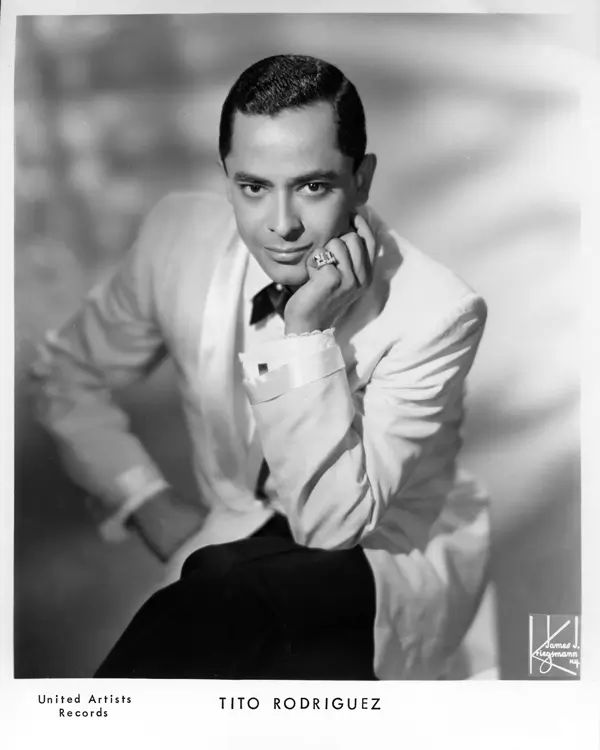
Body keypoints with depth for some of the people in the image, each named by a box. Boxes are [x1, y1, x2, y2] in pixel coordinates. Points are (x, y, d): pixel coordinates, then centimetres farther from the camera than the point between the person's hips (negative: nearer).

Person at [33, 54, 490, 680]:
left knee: (231, 586, -34)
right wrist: (149, 503, -4)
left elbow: (332, 523, -24)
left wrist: (307, 332, -33)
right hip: (239, 537, 3)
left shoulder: (436, 311, -23)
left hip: (394, 559, -2)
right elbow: (70, 371, 6)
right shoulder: (180, 234, -11)